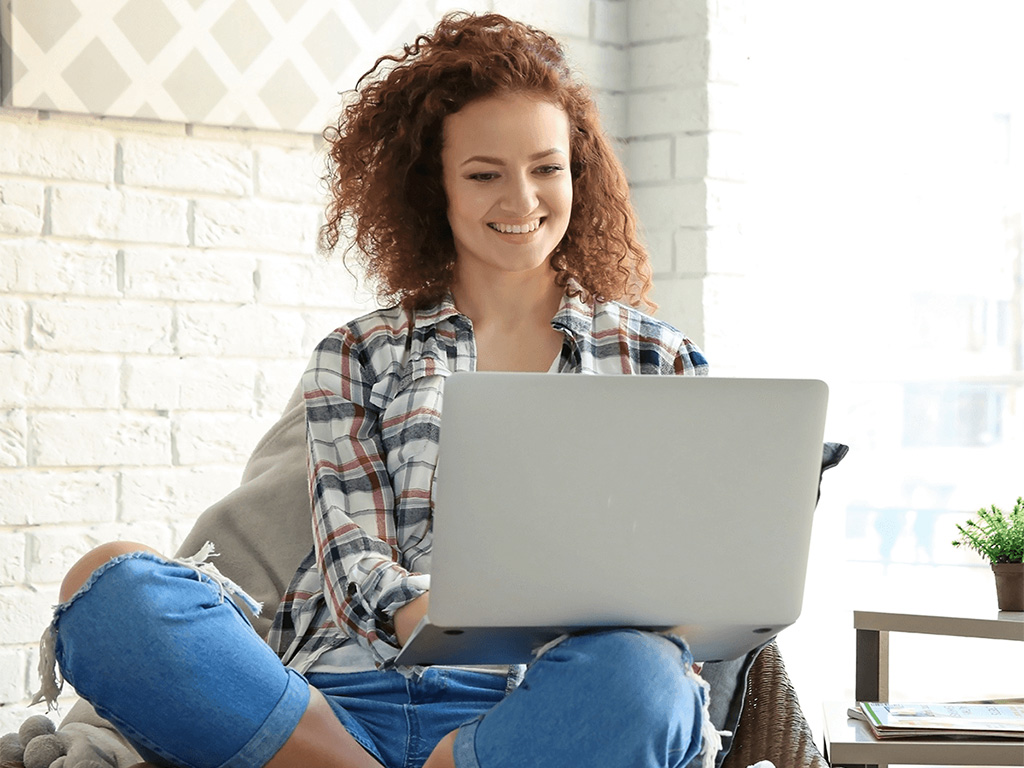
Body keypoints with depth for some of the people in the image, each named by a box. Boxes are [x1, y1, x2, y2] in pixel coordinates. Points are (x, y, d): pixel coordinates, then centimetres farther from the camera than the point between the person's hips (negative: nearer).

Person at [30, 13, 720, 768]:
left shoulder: (655, 359, 21)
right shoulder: (358, 359, 21)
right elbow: (355, 564, 7)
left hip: (542, 703, -1)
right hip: (348, 697, 1)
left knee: (635, 675, -39)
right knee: (111, 586, -26)